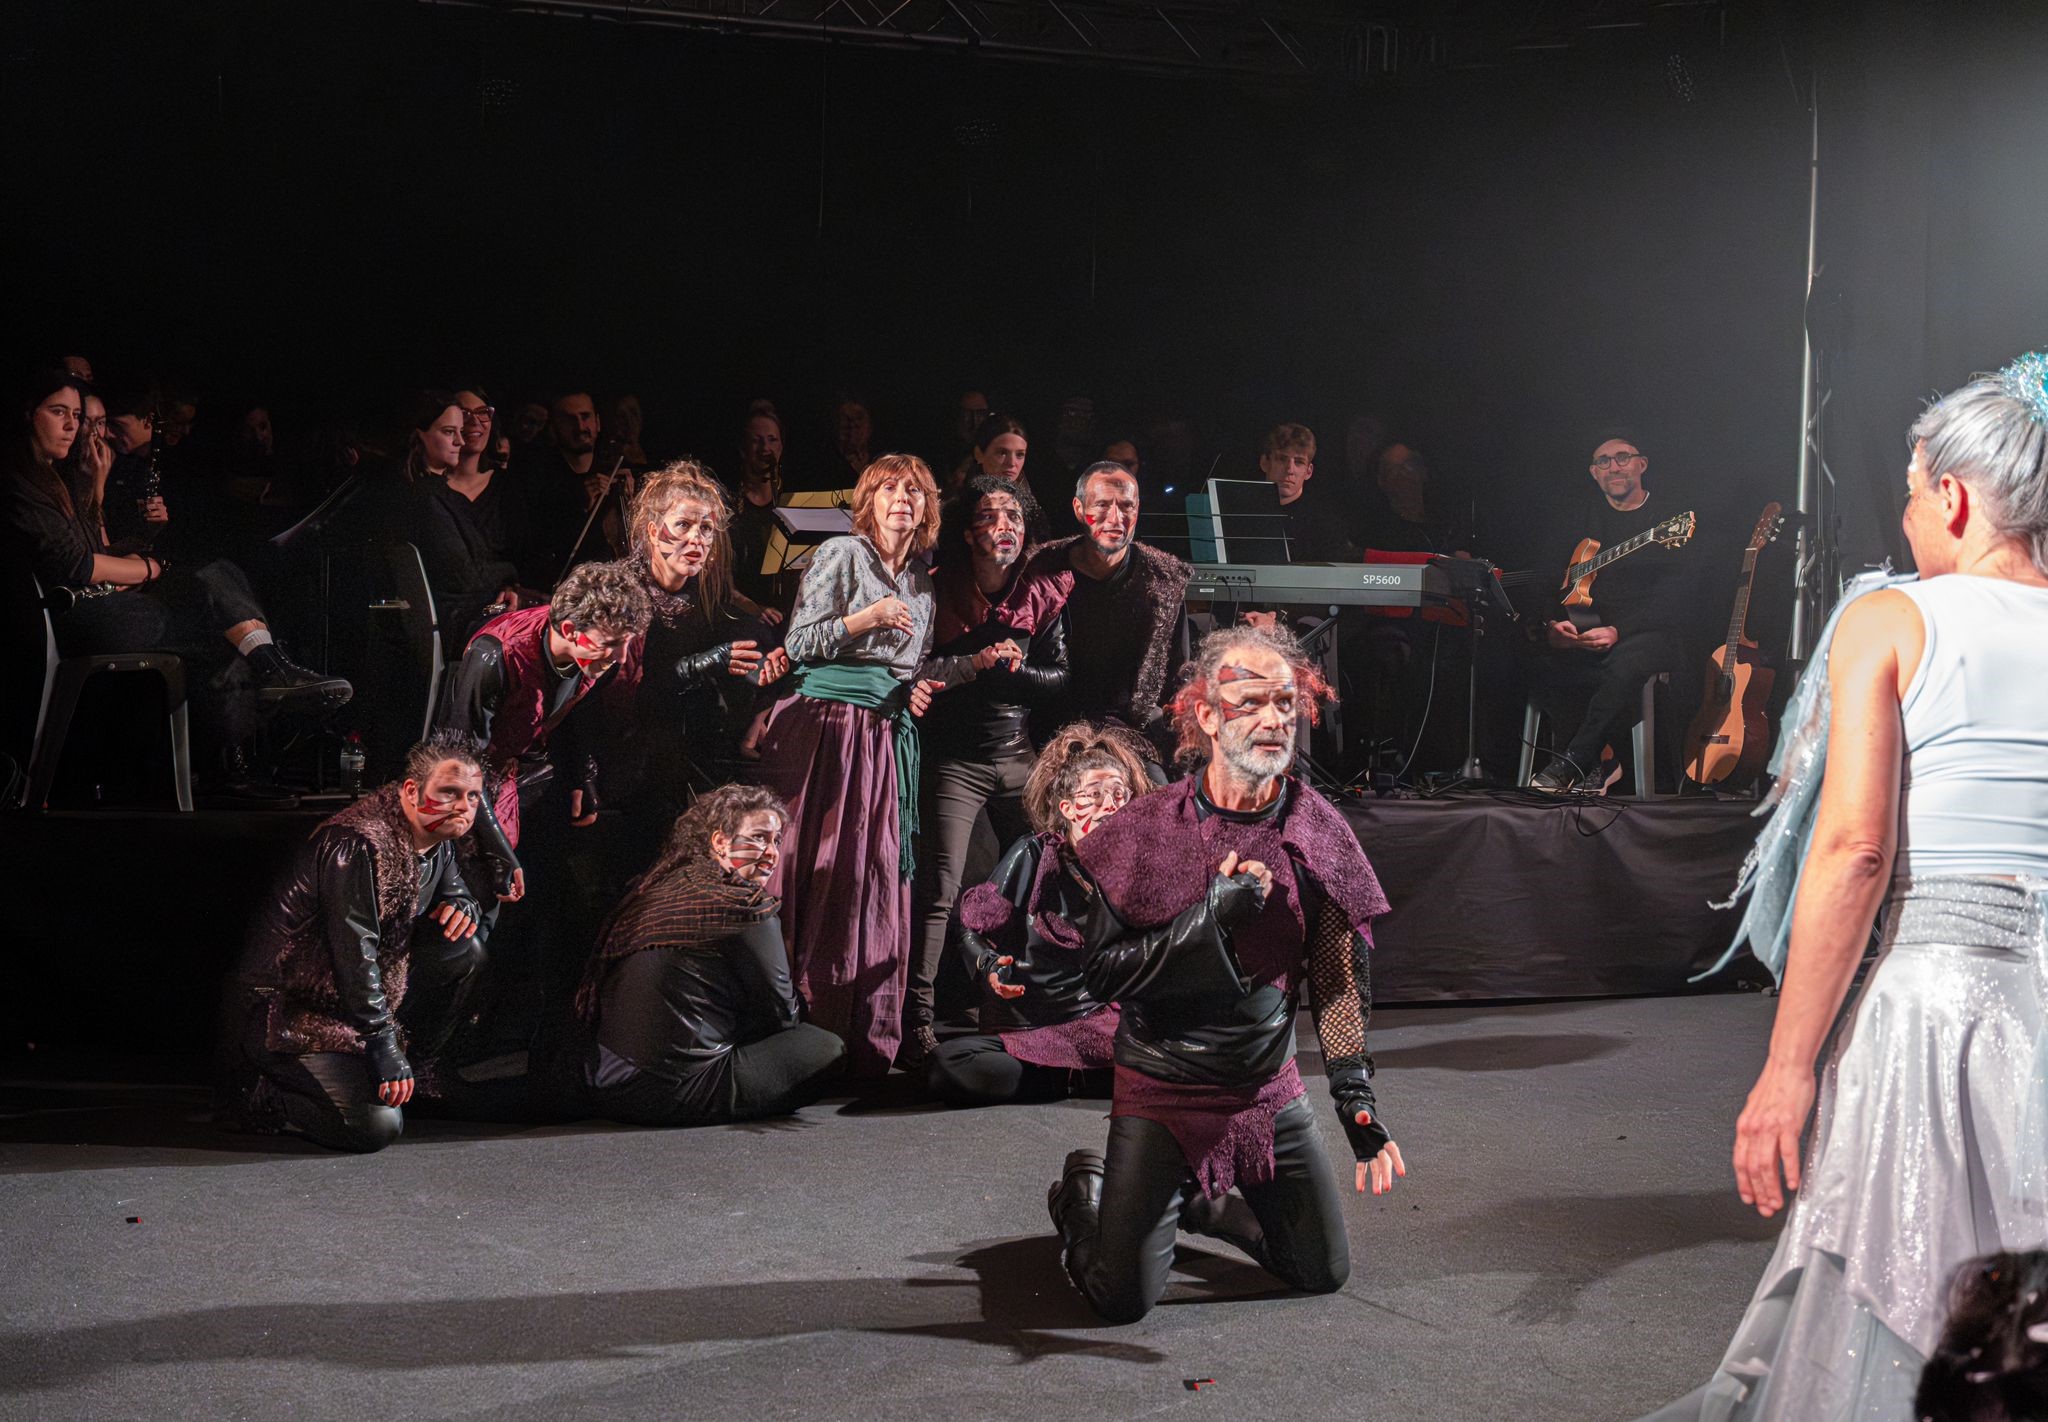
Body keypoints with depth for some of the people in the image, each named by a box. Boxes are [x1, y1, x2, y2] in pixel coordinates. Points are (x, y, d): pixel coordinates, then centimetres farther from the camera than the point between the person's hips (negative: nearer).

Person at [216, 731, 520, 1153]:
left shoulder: (440, 840, 4)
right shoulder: (359, 844, -25)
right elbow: (355, 952, -27)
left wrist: (463, 906, -7)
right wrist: (384, 1047, -27)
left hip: (366, 994, 9)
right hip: (288, 1015, -9)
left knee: (465, 950, 0)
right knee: (376, 1126, -24)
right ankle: (253, 1096, -2)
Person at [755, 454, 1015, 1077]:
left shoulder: (921, 582, 20)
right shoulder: (842, 555, 0)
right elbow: (796, 644, -4)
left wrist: (978, 661, 13)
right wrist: (866, 619, -12)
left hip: (885, 741, 6)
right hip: (824, 729, -6)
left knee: (879, 882, 3)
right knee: (821, 879, -9)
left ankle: (867, 1043, 7)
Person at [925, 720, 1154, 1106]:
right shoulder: (1033, 854, -2)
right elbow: (973, 931, 2)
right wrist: (989, 969, -17)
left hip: (1100, 1021, 1)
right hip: (1021, 1025, -1)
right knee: (946, 1068, -30)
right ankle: (1078, 1079, -13)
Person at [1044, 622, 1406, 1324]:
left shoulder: (1317, 829, -6)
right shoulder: (1148, 827, -14)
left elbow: (1340, 978, -3)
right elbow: (1102, 974, -15)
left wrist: (1359, 1106, -11)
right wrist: (1210, 916, -26)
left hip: (1269, 1091, 4)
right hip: (1161, 1088, -3)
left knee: (1326, 1272, 9)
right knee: (1123, 1297, -6)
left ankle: (1203, 1202, 34)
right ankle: (1084, 1189, 27)